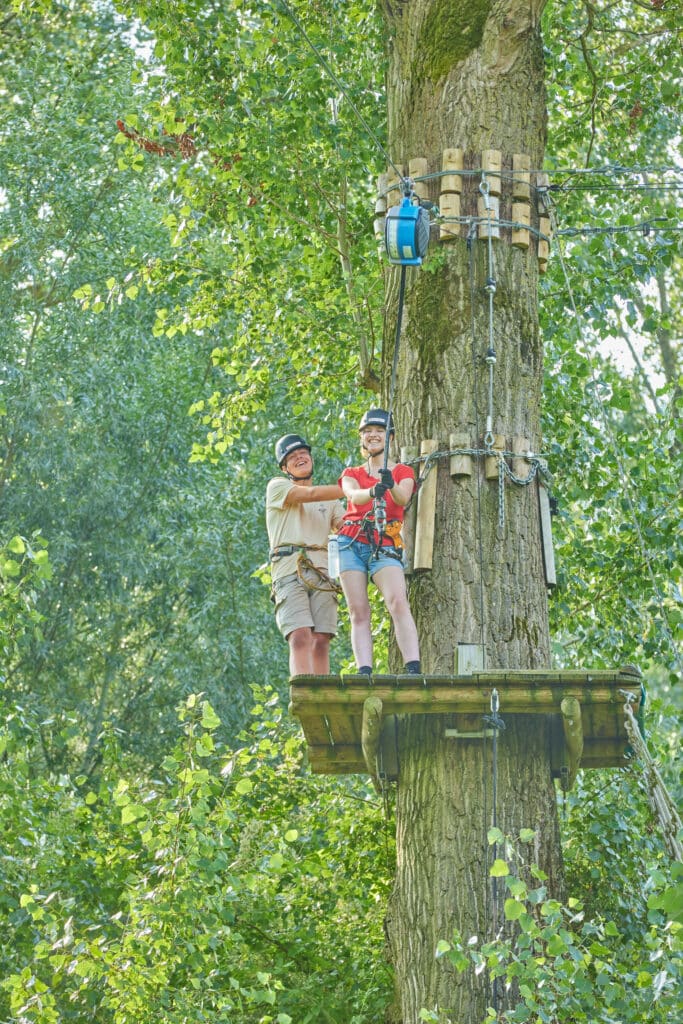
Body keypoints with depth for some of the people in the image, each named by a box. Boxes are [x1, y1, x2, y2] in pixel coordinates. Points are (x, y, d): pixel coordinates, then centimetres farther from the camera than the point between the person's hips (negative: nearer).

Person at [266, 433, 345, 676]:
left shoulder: (330, 501, 28)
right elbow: (311, 494, -3)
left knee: (321, 640, -9)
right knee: (300, 637, -19)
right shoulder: (277, 487, 14)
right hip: (289, 569, -4)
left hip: (321, 572, 4)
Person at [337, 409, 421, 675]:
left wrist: (391, 486, -33)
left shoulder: (403, 472, 15)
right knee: (359, 612, -8)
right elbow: (353, 496, -7)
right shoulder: (351, 474, 18)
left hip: (385, 546, -2)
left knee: (398, 603, -23)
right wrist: (373, 491, -31)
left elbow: (403, 499, -8)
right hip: (351, 543, 2)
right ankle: (364, 674, -15)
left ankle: (414, 670, -33)